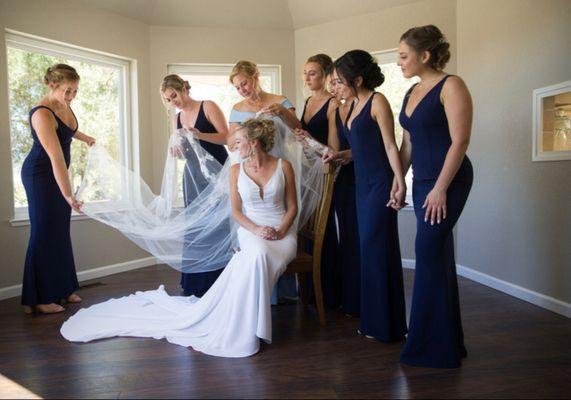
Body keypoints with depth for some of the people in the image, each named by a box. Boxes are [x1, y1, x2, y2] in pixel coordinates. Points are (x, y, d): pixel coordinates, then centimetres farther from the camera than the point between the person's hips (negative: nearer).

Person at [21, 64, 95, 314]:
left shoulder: (64, 105, -1)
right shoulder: (42, 114, -27)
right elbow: (56, 158, -34)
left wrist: (84, 137, 32)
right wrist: (69, 196, -37)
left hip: (57, 174, 9)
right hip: (40, 175, -9)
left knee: (61, 232, 12)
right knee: (44, 234, -4)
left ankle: (63, 289, 23)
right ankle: (38, 300, 6)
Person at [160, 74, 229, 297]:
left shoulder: (208, 107, -3)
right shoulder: (176, 120, 13)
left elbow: (226, 137, -10)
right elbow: (182, 154, 15)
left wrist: (200, 135, -22)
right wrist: (178, 146, -7)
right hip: (193, 176, 5)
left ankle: (217, 283, 2)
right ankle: (195, 285, 9)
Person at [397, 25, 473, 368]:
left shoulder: (451, 86, -9)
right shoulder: (412, 92, 15)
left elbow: (460, 141, -16)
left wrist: (441, 188, -19)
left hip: (447, 181, -8)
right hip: (422, 180, 8)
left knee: (430, 254, -8)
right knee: (439, 256, 12)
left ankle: (433, 346, 5)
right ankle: (449, 339, 25)